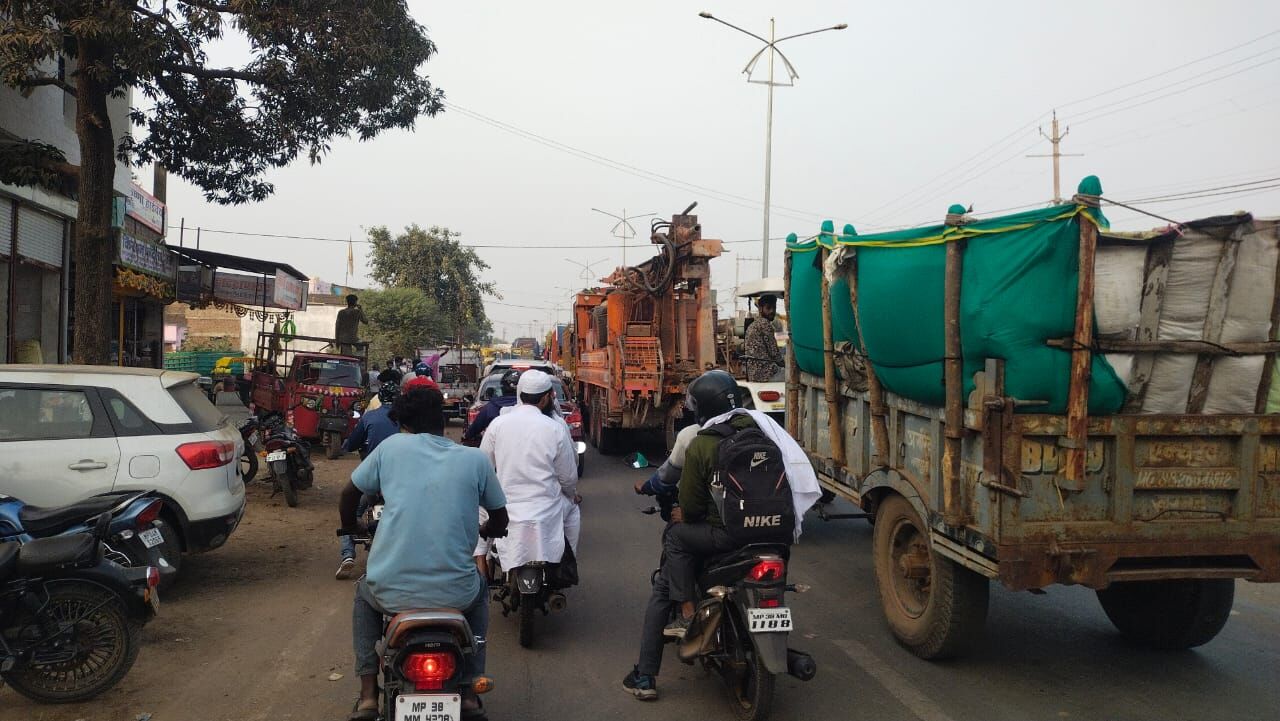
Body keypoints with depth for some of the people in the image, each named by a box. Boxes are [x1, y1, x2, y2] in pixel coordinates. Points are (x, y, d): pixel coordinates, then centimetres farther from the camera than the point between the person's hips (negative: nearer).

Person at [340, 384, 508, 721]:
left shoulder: (391, 446, 4)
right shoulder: (475, 458, 4)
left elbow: (349, 495, 15)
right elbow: (500, 521, 14)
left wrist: (351, 525, 36)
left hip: (392, 592, 0)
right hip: (455, 593, 1)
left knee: (364, 594, 36)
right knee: (479, 593, 37)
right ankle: (470, 694, 31)